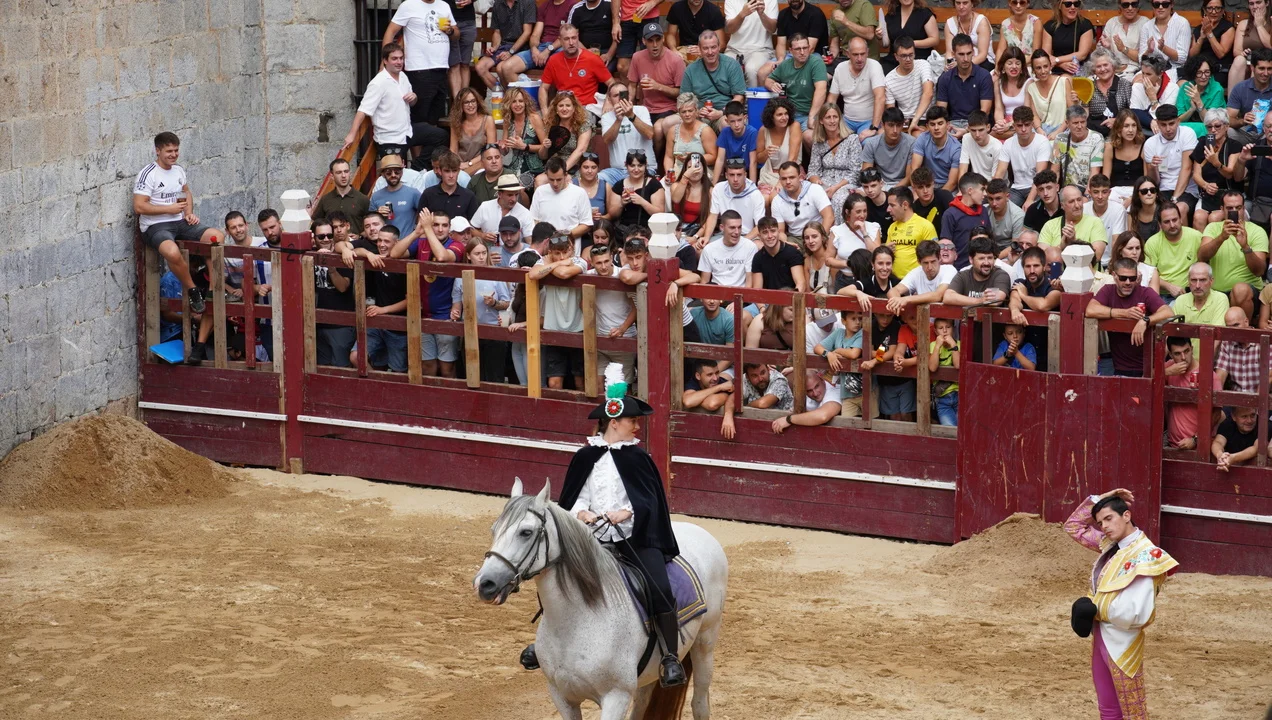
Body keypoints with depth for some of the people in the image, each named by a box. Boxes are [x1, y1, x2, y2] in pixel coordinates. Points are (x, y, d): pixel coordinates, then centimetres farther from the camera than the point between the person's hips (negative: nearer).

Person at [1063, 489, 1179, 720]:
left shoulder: (1145, 557, -20)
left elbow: (1133, 613, -28)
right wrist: (1098, 500, 4)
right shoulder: (1111, 545, 4)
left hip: (1122, 644, -8)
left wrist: (1095, 609, -13)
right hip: (1101, 638, 8)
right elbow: (1073, 526, 17)